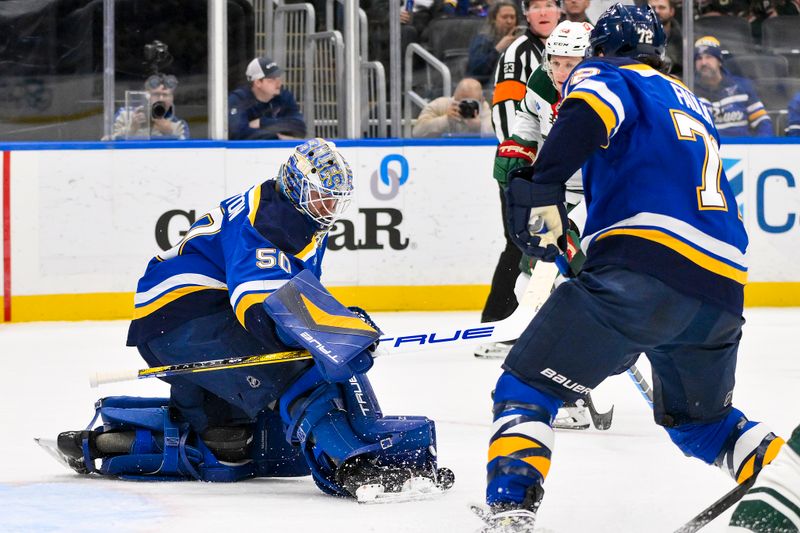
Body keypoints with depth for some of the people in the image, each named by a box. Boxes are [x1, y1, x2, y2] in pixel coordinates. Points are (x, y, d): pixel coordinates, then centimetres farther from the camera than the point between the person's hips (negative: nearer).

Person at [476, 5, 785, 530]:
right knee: (697, 418, 29)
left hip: (644, 271, -7)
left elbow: (590, 111, -14)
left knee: (526, 388, -1)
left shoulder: (608, 76, 11)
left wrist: (543, 186, -23)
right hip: (722, 292, 7)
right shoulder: (695, 106, 33)